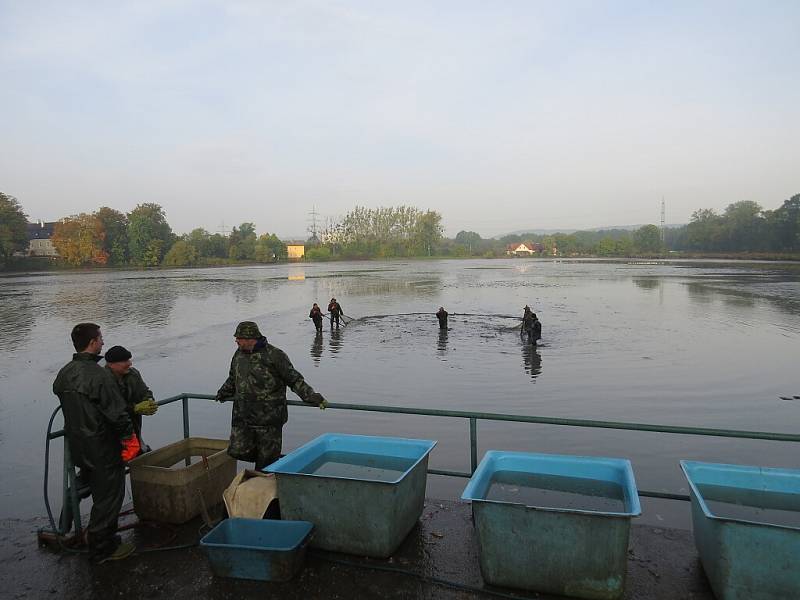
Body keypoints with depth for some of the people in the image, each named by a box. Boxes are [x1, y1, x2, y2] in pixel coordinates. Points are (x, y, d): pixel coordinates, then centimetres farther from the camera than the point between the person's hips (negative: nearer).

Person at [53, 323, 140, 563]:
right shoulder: (99, 375, -23)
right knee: (109, 495, 5)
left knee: (99, 491, 22)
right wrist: (130, 439, -9)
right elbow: (117, 413, -22)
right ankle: (102, 548, 15)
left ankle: (99, 536, 35)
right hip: (102, 447, -9)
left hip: (76, 445, 9)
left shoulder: (64, 373, 4)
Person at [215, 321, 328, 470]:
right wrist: (223, 394, 40)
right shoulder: (239, 354, 9)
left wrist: (313, 397, -12)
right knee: (238, 451, -2)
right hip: (242, 417, 5)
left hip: (269, 418, -5)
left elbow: (294, 380, -6)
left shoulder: (275, 355, -10)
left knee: (267, 459, 4)